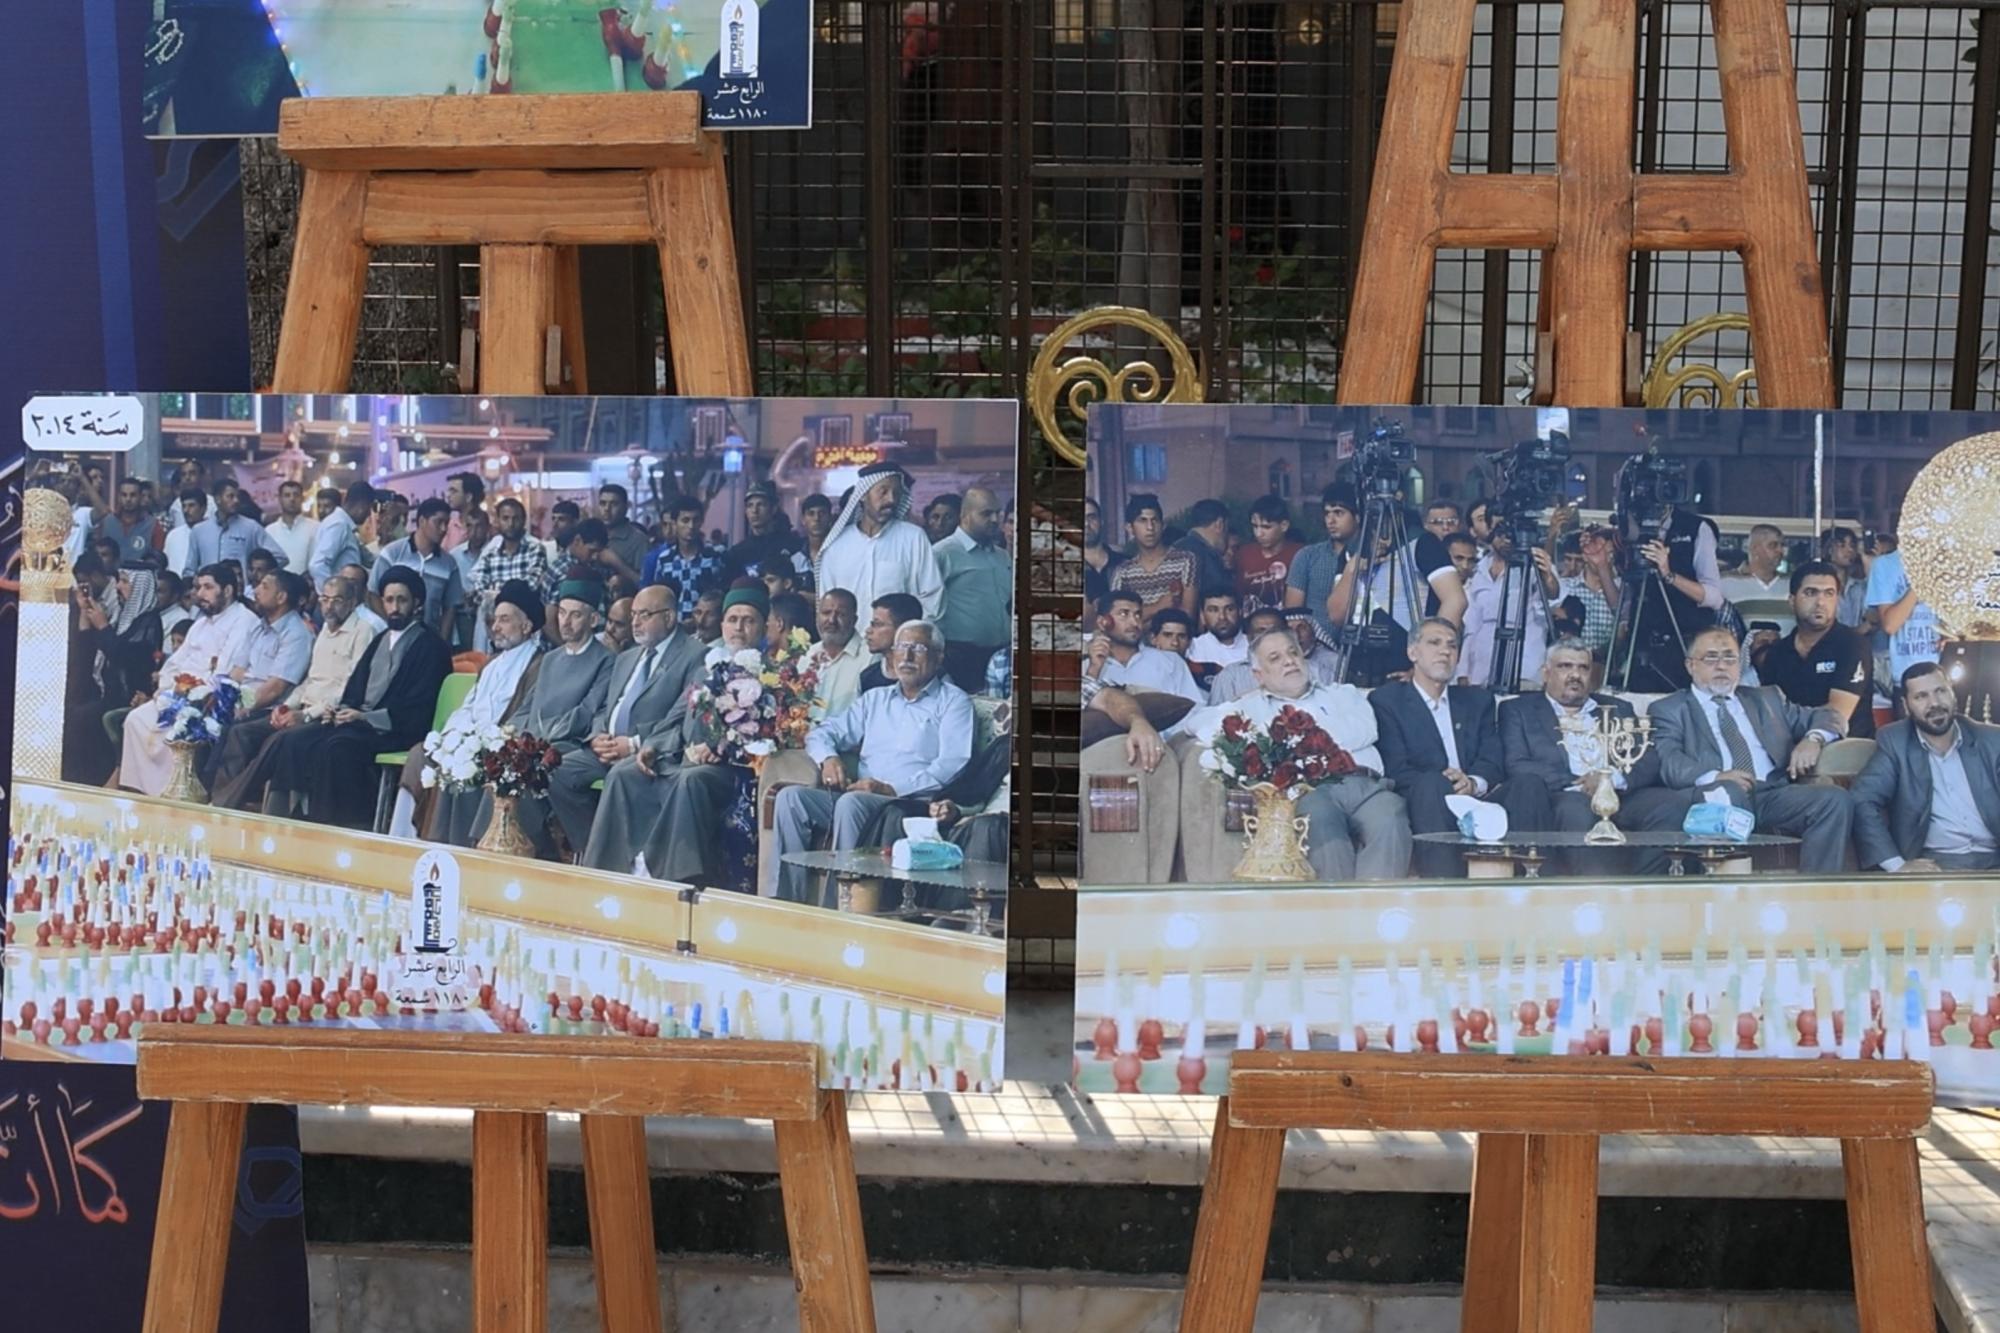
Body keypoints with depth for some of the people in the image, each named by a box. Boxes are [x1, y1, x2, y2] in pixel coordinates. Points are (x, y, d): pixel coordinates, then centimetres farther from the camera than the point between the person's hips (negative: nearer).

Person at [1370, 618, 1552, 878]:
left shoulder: (1477, 699, 26)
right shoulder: (1386, 700, 11)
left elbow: (1494, 760, 10)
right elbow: (1396, 770, -3)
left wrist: (1474, 783, -14)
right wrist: (1441, 787, -21)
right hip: (1423, 806, -4)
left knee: (1529, 791, -24)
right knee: (1432, 784, -37)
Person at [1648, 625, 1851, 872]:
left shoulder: (1766, 699, 30)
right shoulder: (1669, 710, 15)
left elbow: (1826, 716, 32)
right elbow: (1668, 762, -2)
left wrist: (1813, 739, 6)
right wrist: (1715, 777, -22)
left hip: (1774, 795, 4)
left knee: (1834, 799, -23)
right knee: (1727, 791, -38)